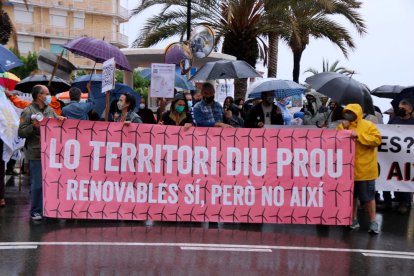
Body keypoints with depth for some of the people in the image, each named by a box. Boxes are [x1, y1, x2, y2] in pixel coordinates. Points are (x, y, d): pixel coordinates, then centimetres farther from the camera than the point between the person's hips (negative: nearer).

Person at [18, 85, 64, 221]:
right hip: (36, 154, -6)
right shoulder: (28, 111, -4)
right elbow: (21, 132, -8)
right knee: (37, 184, -2)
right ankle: (35, 211, 9)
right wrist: (33, 126, -23)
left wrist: (61, 120, 1)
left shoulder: (50, 110, 14)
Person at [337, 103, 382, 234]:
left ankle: (373, 222, 8)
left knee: (368, 196, 0)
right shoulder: (343, 126, 8)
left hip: (364, 169, -4)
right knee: (351, 195, 12)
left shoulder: (368, 126, -5)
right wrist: (343, 128, -13)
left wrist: (359, 135, -21)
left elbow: (377, 140, -16)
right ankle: (354, 220, 24)